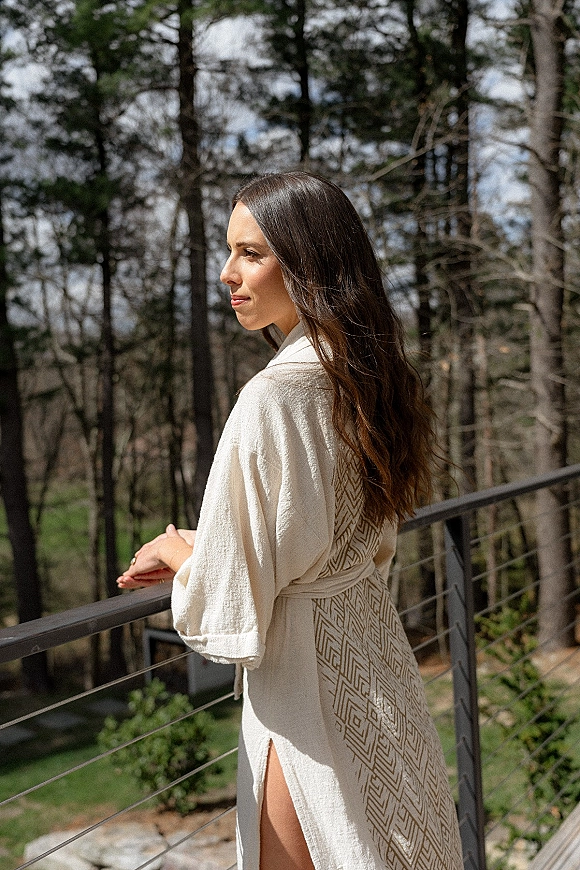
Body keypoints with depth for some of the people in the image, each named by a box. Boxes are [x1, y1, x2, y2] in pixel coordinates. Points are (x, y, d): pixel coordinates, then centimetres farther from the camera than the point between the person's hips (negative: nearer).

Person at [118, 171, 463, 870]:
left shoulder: (273, 398, -24)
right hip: (374, 648, 9)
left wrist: (175, 551, 1)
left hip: (309, 669, -9)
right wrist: (198, 552, 13)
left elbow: (234, 595, -20)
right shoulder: (363, 379, 2)